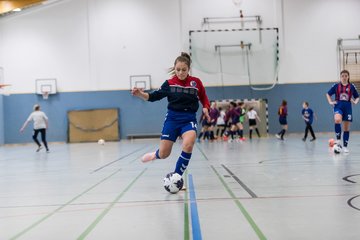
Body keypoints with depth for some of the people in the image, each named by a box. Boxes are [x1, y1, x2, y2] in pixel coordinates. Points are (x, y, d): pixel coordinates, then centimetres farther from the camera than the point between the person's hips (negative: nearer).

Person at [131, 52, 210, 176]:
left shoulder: (196, 82, 0)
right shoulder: (169, 83, 1)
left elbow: (204, 98, 13)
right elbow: (154, 96, 0)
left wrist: (205, 108, -7)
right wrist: (140, 94, -17)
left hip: (189, 119, -1)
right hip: (172, 118, 1)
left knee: (188, 144, -30)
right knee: (163, 154, -1)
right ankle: (155, 154, 40)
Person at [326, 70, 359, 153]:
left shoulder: (352, 86, 4)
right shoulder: (336, 86, 3)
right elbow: (328, 94, 14)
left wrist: (355, 102, -7)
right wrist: (330, 102, 1)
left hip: (347, 107, 2)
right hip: (338, 106, -2)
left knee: (347, 128, 4)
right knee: (337, 120, -33)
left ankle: (345, 146, 13)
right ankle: (338, 139, -20)